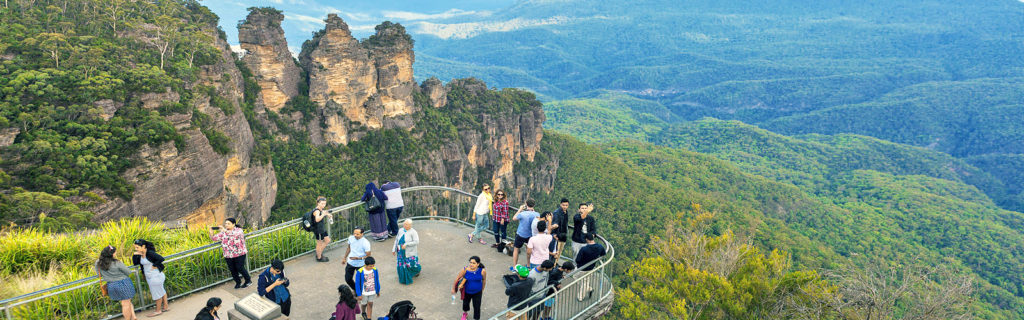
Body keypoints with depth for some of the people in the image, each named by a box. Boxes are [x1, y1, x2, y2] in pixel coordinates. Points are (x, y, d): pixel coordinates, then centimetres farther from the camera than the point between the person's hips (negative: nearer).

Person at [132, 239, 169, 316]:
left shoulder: (150, 253, -22)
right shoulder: (140, 254, 4)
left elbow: (161, 259, -28)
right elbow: (135, 263, 9)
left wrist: (154, 265, -18)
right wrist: (135, 255, -5)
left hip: (156, 276, -9)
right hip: (149, 277, 9)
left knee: (157, 293, 5)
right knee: (161, 291, 19)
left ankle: (158, 310, 18)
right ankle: (165, 307, 30)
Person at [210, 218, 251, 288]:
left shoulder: (239, 230, -6)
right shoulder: (223, 232, 7)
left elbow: (235, 234, -29)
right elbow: (214, 238, 3)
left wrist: (225, 230, -36)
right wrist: (211, 233, -17)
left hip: (239, 254, -4)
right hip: (228, 255, 4)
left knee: (240, 268, -4)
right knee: (232, 269, 8)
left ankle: (248, 281, 17)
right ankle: (238, 282, 28)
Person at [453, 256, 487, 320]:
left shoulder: (482, 271, -23)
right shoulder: (465, 270, -26)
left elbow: (484, 280, -4)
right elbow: (457, 279, -11)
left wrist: (482, 290, 8)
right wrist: (453, 289, -1)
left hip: (477, 292, -1)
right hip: (466, 292, 1)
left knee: (477, 307, 0)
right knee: (465, 303, 25)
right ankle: (465, 313, 59)